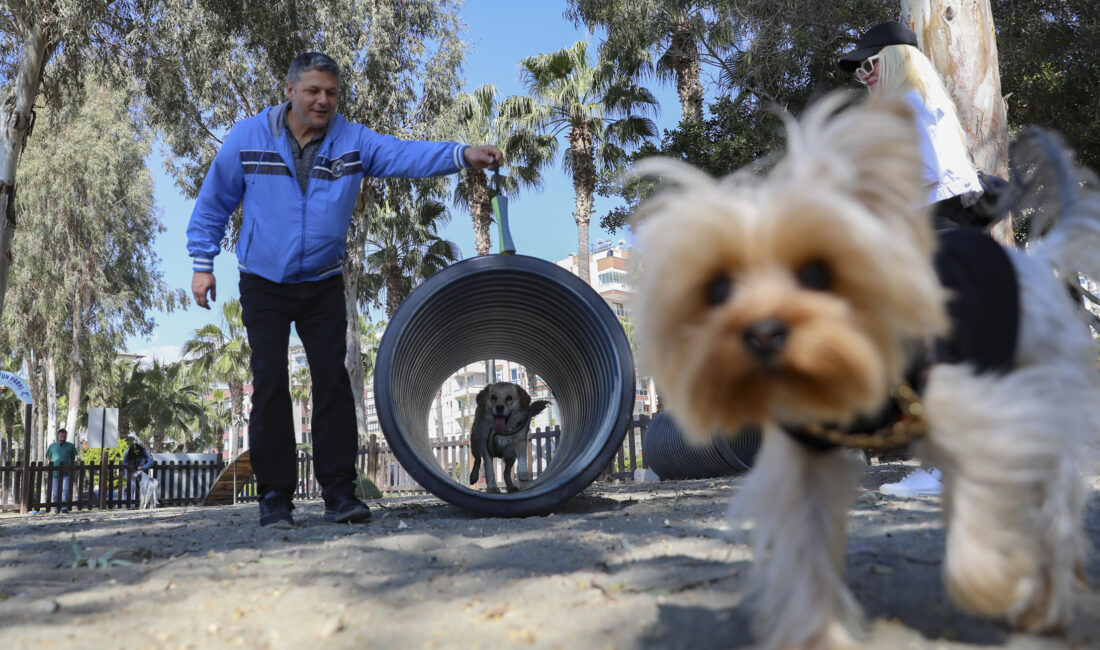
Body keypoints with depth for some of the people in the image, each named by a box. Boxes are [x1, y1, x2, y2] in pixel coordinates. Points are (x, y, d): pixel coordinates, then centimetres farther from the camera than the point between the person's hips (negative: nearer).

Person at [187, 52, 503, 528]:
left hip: (324, 286, 1)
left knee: (333, 381, -3)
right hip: (263, 286, -1)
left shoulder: (352, 141, -3)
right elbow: (213, 202, 5)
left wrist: (462, 155, -35)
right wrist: (203, 263, 1)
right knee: (270, 385, -3)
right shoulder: (247, 137, -3)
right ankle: (275, 496, 6)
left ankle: (338, 492, 4)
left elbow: (406, 154, -19)